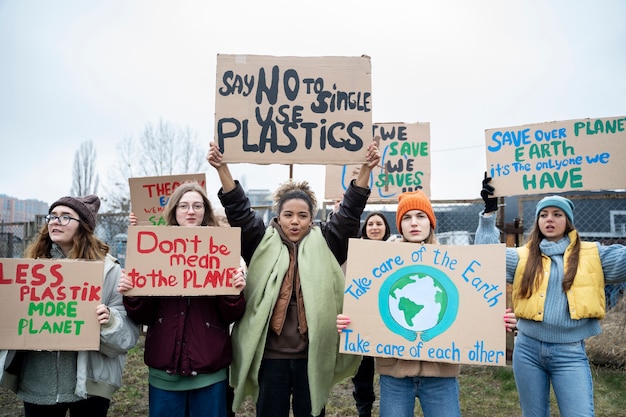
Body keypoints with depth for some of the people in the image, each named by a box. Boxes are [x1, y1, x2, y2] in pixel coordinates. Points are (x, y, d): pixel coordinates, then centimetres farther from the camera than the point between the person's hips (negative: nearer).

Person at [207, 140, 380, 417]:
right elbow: (238, 210, -3)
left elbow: (350, 210, -2)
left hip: (313, 353, 0)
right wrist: (222, 168, -12)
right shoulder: (263, 244, 3)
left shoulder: (325, 244, 4)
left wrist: (366, 169, -12)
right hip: (270, 353, 0)